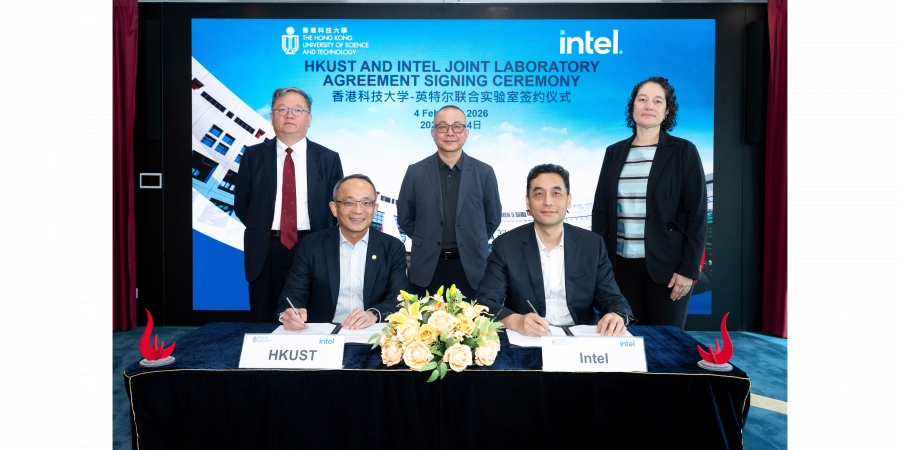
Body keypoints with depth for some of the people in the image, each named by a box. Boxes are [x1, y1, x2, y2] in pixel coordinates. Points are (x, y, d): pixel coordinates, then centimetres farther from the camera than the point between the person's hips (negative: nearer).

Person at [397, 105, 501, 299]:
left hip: (470, 269, 0)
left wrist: (472, 244, 7)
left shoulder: (484, 172, 1)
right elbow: (404, 218, 9)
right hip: (427, 270, 0)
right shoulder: (415, 172, 1)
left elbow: (493, 219, 9)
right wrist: (427, 242, 7)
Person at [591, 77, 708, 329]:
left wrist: (689, 269, -9)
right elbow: (600, 209, 10)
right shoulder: (614, 153, 10)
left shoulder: (683, 152, 0)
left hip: (666, 266, -2)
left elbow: (697, 213, -3)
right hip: (623, 264, 3)